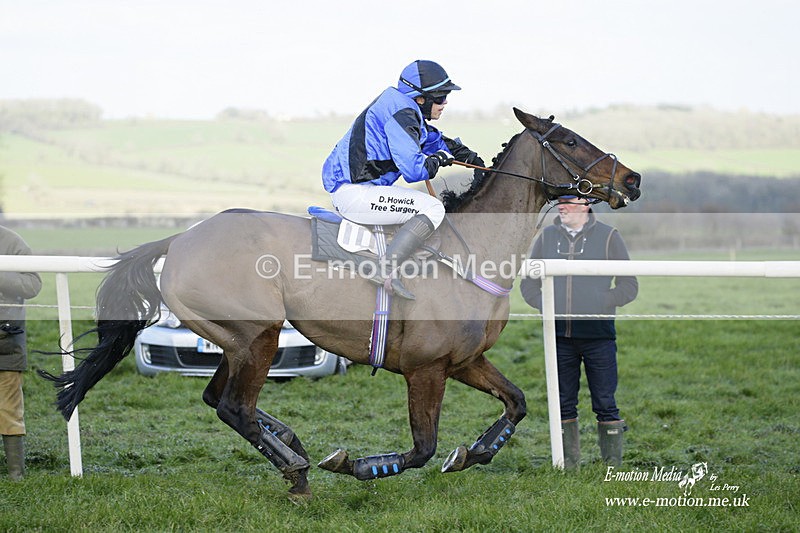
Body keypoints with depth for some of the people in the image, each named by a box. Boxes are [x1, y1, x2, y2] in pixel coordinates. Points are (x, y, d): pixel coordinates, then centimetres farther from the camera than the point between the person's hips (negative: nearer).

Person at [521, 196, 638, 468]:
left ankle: (613, 465, 5)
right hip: (559, 336, 3)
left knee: (605, 404, -1)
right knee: (563, 405, 9)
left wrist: (601, 304, -9)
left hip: (598, 334, -3)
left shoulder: (608, 236, 1)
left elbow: (629, 286, 3)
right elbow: (528, 284, 15)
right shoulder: (547, 237, 9)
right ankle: (568, 464, 17)